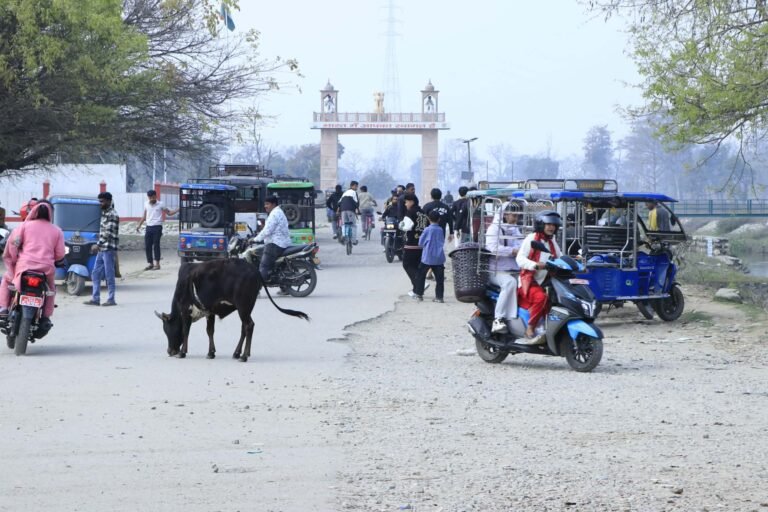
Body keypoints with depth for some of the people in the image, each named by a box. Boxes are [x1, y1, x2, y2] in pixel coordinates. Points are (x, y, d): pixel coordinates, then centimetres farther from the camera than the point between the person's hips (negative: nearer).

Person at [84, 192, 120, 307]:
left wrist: (98, 244, -21)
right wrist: (98, 245, 17)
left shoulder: (112, 215, -13)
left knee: (109, 275, -3)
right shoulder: (104, 213, 15)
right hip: (101, 249, 9)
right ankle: (95, 299, 12)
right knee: (95, 274, 8)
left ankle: (111, 300, 3)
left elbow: (109, 233, -20)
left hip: (108, 249, -9)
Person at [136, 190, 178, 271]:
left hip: (157, 227, -4)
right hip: (149, 227, 4)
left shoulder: (160, 204, -2)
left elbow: (169, 213, 4)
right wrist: (139, 225, 18)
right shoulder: (146, 204, 10)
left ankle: (157, 264, 1)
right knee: (147, 246, 2)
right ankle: (150, 263, 12)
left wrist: (178, 210, -11)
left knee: (156, 245, -5)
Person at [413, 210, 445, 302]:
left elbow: (420, 243, -1)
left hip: (427, 257, -3)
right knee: (439, 278, 4)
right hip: (439, 258, 3)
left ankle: (418, 294, 14)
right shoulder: (441, 230, 3)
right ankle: (439, 296, 1)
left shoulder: (427, 230, -8)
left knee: (421, 276, 11)